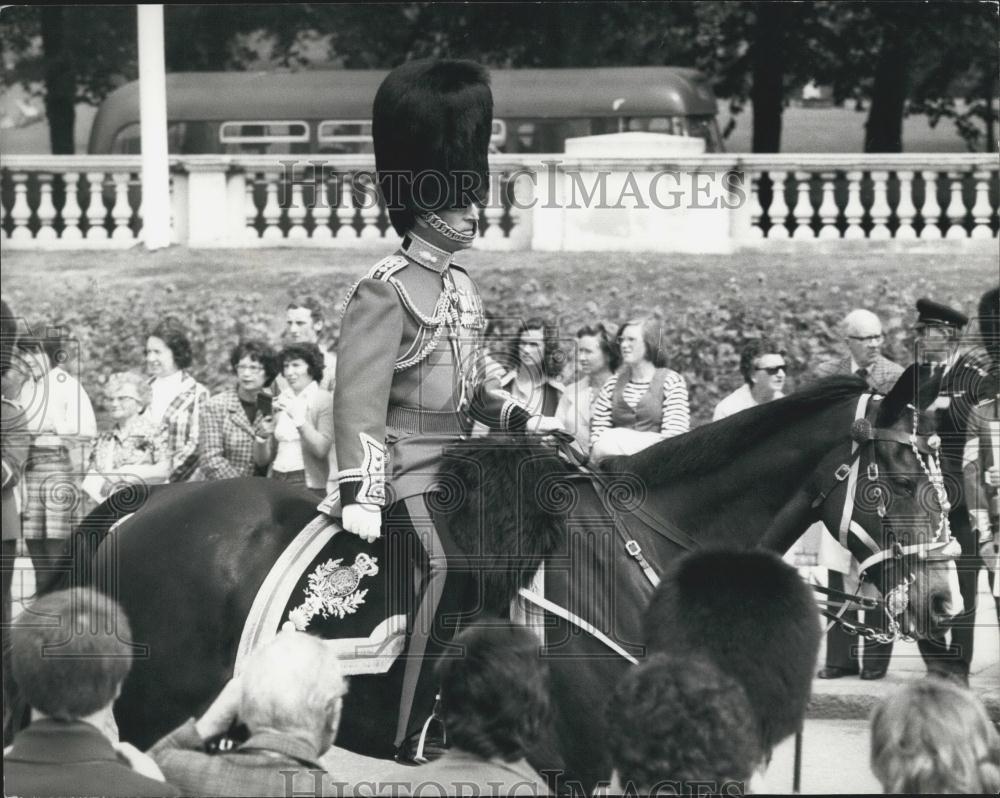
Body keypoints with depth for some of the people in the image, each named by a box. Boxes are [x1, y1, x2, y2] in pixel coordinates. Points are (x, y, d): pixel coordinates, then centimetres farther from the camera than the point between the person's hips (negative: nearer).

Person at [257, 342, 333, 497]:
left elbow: (321, 449, -12)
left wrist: (298, 418, -19)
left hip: (309, 484, -4)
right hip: (277, 481, 4)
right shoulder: (281, 400, 14)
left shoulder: (324, 400, 0)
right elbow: (261, 458, 15)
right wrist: (263, 435, -6)